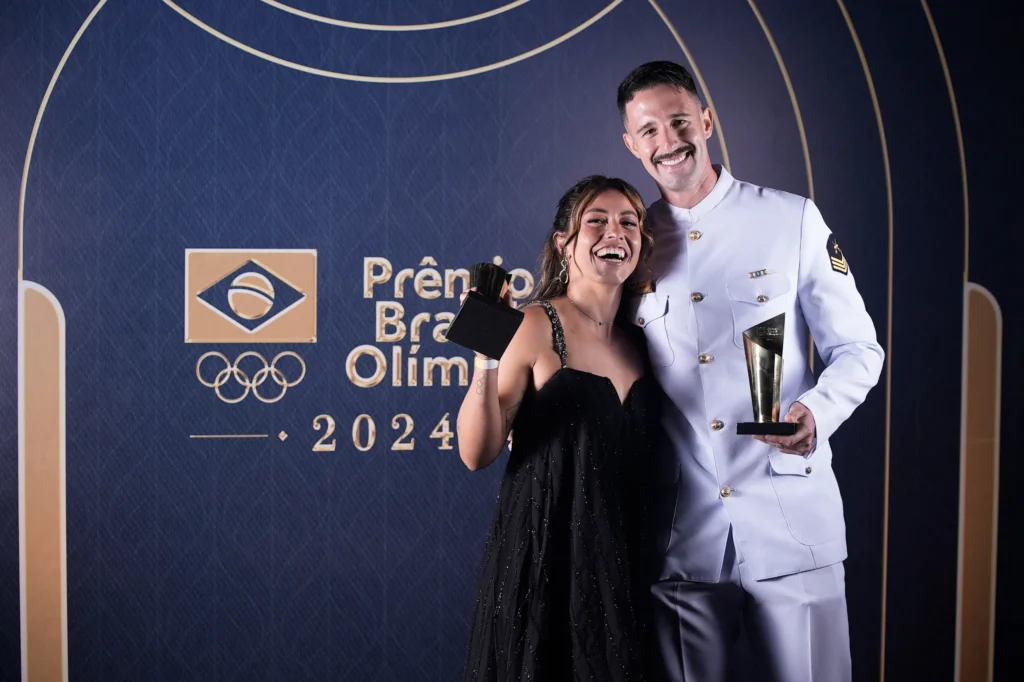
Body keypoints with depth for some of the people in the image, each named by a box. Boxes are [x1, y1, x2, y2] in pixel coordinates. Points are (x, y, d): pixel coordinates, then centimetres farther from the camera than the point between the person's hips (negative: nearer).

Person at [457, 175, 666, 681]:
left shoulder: (640, 340, 7)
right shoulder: (536, 326, -10)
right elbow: (477, 454, -15)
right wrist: (486, 356, -25)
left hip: (624, 561, 5)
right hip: (545, 562, -5)